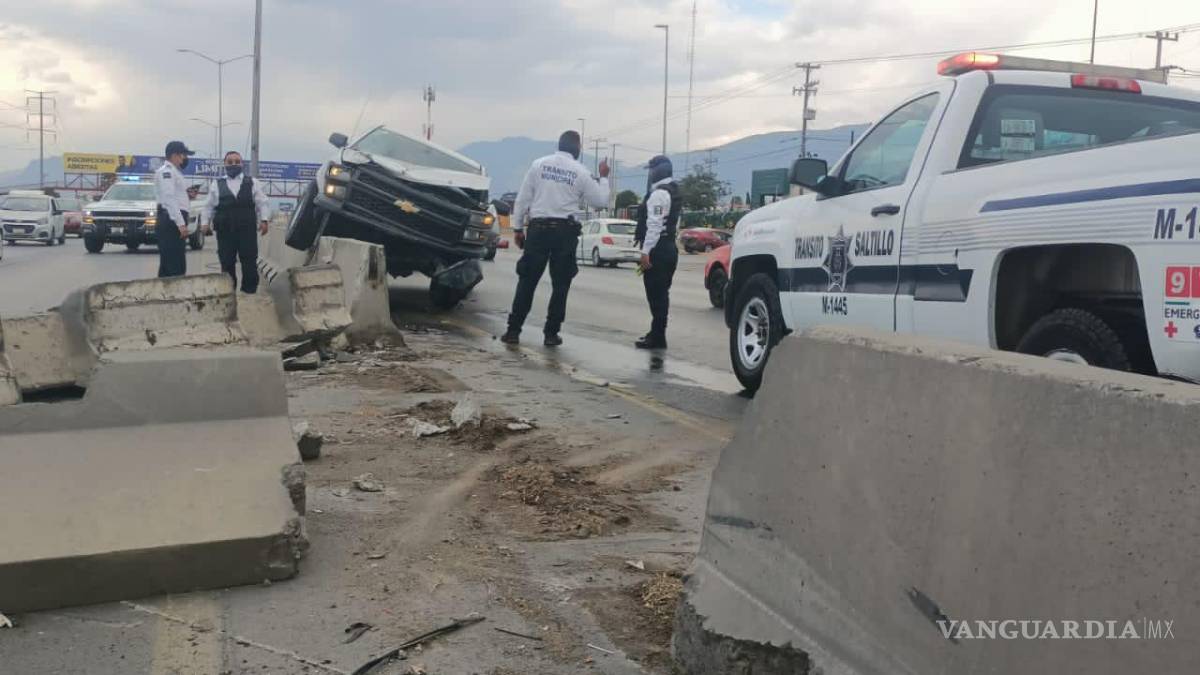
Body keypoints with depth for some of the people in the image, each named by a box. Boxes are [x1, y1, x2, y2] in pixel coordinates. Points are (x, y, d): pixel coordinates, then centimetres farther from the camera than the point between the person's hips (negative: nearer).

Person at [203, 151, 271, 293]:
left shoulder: (252, 183, 10)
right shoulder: (217, 184, 11)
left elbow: (262, 203, 6)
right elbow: (209, 206, 12)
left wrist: (263, 220, -5)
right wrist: (205, 223, 4)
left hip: (247, 229, -1)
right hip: (225, 230, 1)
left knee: (249, 262, -2)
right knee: (227, 263, 4)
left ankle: (249, 291, 6)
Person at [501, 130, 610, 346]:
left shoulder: (539, 164, 4)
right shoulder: (580, 172, 1)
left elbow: (523, 199, 2)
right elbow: (601, 201, 7)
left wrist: (517, 227, 8)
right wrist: (604, 177, 20)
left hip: (539, 228, 1)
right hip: (565, 231, -1)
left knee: (527, 281, 5)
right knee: (560, 284, 7)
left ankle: (513, 331, 4)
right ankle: (551, 334, 6)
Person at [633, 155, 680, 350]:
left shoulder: (659, 193, -13)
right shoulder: (673, 193, 19)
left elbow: (654, 224, -20)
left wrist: (646, 251, -22)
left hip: (658, 249, -10)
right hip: (669, 247, 10)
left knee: (655, 294, -8)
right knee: (661, 293, 14)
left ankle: (657, 337, -7)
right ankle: (657, 333, 21)